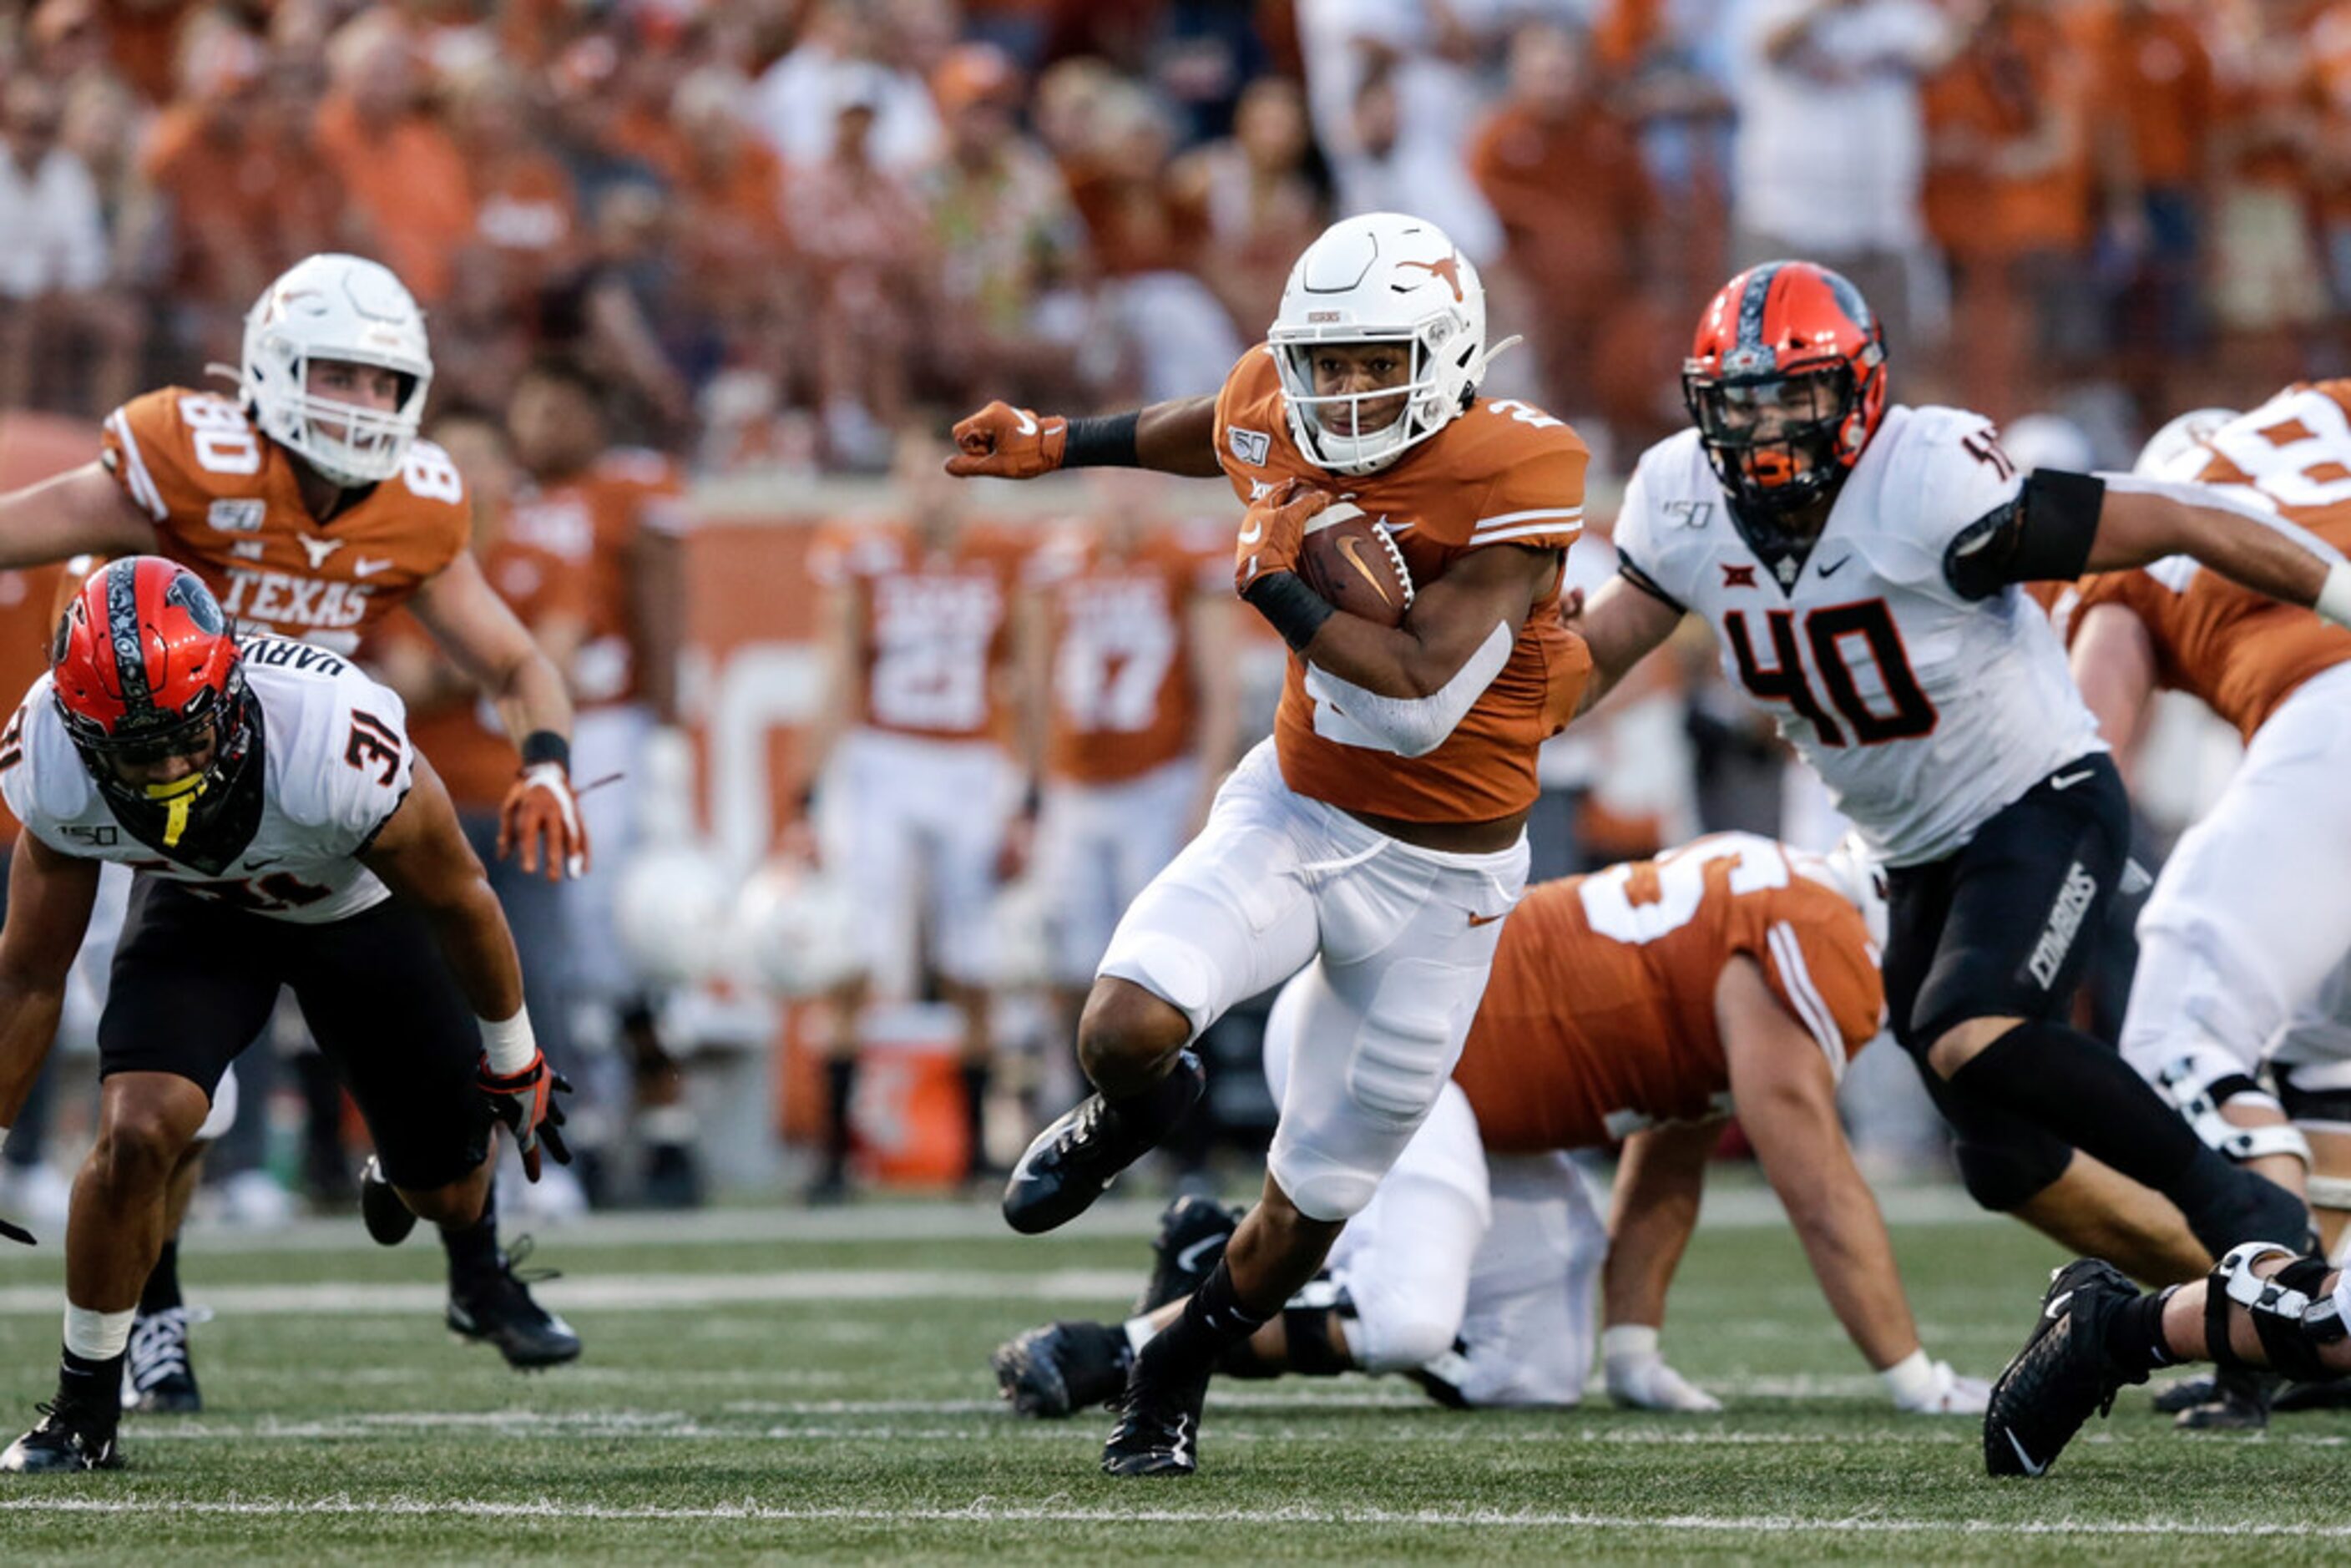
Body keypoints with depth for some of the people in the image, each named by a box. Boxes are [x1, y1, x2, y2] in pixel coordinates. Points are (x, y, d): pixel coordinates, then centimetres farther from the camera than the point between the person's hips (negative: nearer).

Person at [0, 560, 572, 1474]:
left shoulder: (334, 748, -44)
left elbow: (458, 899, -22)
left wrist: (514, 1064, -6)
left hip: (358, 907, -1)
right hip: (201, 908, 1)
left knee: (446, 1184, 13)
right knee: (136, 1134, -23)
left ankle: (476, 1263, 53)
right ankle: (83, 1413, -3)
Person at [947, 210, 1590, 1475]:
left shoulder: (1515, 478, -25)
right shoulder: (1278, 414, -8)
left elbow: (1417, 705, -30)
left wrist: (1276, 581, -23)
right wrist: (1057, 445, 31)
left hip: (1439, 879, -3)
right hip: (1293, 812, 3)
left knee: (1308, 1209, 9)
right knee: (1128, 1027, -25)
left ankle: (1172, 1378, 38)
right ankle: (1130, 1112, 13)